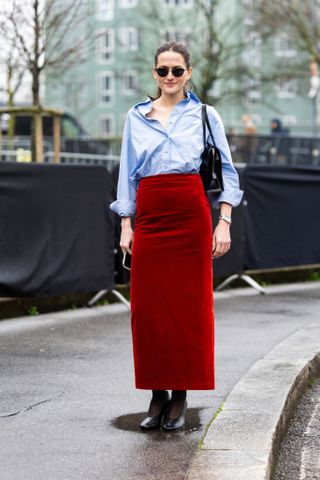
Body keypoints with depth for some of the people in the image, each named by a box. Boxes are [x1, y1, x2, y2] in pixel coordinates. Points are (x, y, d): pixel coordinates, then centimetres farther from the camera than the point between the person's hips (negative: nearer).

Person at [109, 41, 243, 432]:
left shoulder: (205, 115, 8)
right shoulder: (136, 117, 13)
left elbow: (225, 171, 6)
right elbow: (128, 175, 14)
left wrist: (223, 222, -5)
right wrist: (126, 226, 5)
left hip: (191, 216, -2)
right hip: (150, 217, 2)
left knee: (190, 307, -1)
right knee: (147, 307, 0)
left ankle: (180, 398, 8)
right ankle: (157, 395, 10)